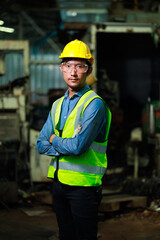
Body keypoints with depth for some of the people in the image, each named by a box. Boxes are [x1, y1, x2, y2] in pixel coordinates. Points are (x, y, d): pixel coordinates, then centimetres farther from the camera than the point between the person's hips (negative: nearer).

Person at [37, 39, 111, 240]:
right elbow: (41, 145, 8)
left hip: (83, 185, -7)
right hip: (60, 183, 7)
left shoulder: (94, 104, -12)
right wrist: (66, 147, -9)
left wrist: (55, 140, -3)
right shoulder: (58, 105, 12)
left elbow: (78, 146, -22)